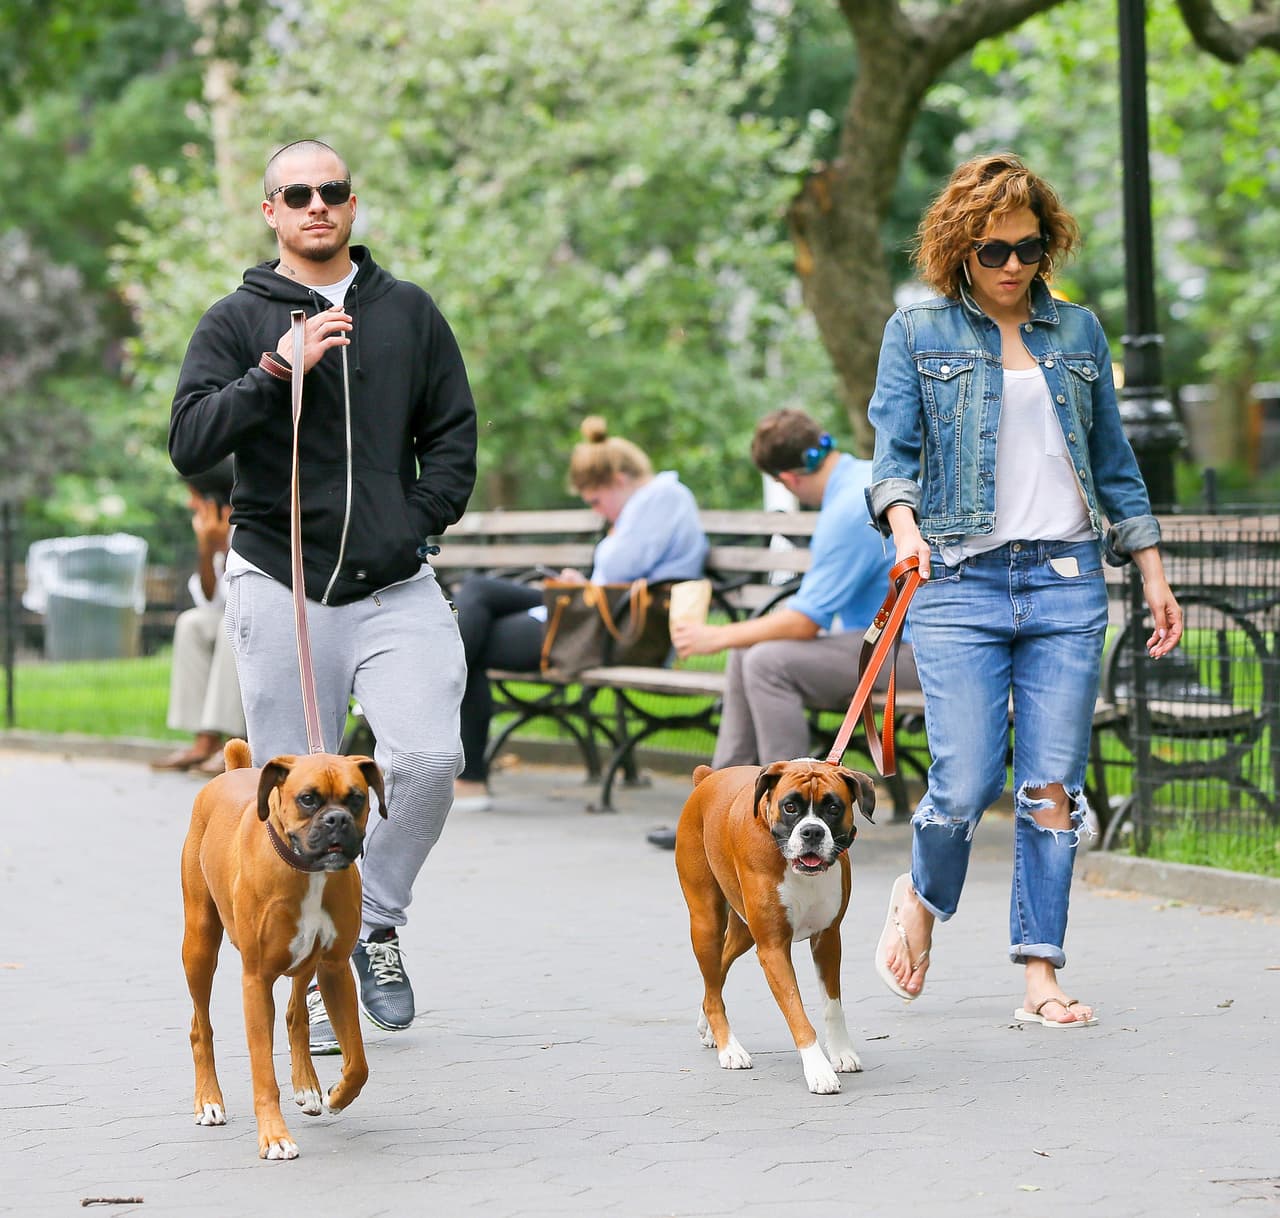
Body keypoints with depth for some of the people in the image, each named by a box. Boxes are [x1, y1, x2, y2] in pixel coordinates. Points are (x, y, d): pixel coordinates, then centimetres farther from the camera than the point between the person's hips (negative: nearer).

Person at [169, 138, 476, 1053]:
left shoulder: (409, 312, 12)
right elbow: (191, 445, -8)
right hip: (280, 590, -1)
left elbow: (453, 432, 16)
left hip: (396, 589, 1)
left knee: (428, 757, -16)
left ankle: (377, 922, 8)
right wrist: (278, 369, -19)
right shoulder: (239, 322, 4)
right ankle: (316, 976, 13)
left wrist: (421, 521, 1)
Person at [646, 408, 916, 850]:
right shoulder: (866, 475, 10)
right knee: (746, 655, 7)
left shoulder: (850, 509, -21)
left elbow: (804, 622, -19)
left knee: (769, 661, -22)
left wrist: (717, 636, -7)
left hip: (902, 649, -11)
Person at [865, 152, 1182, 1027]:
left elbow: (1114, 461, 19)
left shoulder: (1078, 332, 14)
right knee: (967, 783, -10)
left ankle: (1042, 973, 4)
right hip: (960, 583, -3)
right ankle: (923, 899, 22)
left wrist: (1153, 572, 15)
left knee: (1054, 785, -2)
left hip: (1067, 581, 3)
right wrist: (903, 521, -24)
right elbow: (893, 447, -3)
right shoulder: (918, 332, 5)